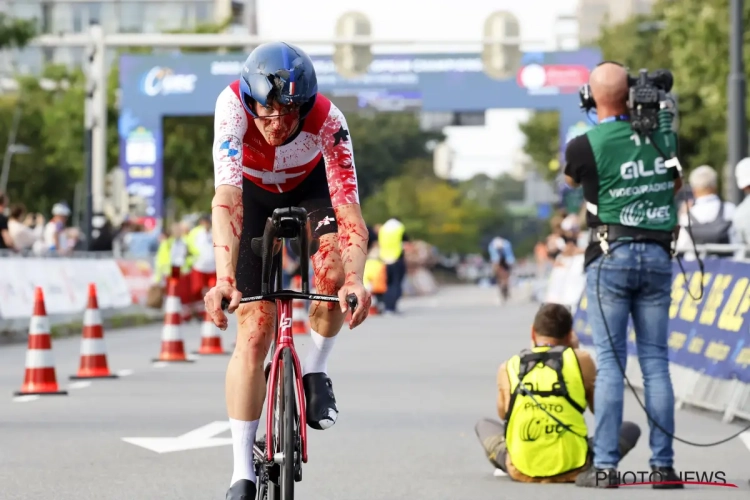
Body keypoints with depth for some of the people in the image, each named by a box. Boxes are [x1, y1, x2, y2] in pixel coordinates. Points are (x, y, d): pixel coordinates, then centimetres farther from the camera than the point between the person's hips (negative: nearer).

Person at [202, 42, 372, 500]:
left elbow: (350, 213, -42)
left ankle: (316, 368, -2)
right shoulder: (233, 106, -38)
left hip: (310, 185, 1)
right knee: (254, 334, -9)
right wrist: (224, 280, -60)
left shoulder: (328, 121, -36)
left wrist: (355, 281, -59)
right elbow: (227, 199, -47)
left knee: (334, 272, -32)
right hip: (253, 190, 0)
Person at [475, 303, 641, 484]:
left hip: (522, 471, 2)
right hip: (573, 469, -2)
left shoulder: (508, 368, 3)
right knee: (630, 429, 20)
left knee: (484, 426, 31)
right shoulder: (580, 360, -3)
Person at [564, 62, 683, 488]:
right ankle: (664, 464, 3)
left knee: (610, 361, -2)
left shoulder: (584, 146, -9)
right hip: (659, 256, 3)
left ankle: (605, 465, -6)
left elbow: (571, 181, 15)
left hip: (611, 257, -3)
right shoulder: (662, 137, 3)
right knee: (657, 361, 5)